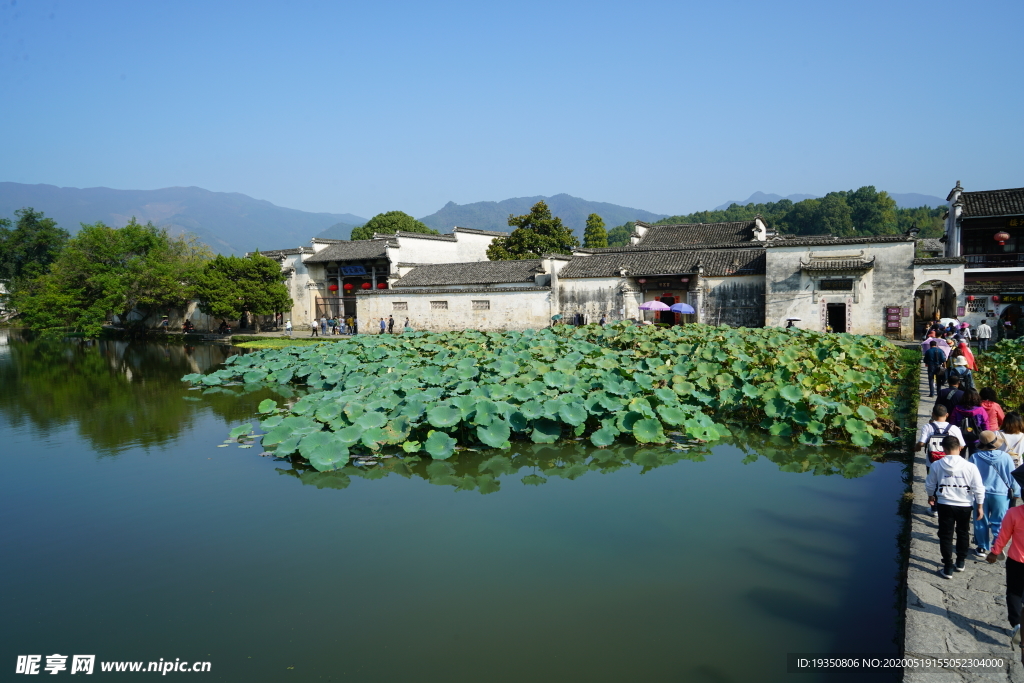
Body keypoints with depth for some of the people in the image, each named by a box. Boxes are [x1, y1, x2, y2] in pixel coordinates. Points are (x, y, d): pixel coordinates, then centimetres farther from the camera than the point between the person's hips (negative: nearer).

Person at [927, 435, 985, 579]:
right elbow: (979, 489, -8)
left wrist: (931, 496, 22)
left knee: (946, 536, 9)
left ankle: (948, 568, 11)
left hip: (944, 505, -1)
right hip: (965, 505, 1)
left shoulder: (937, 465, -11)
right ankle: (960, 562, 35)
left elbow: (929, 484, 2)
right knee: (963, 533, 22)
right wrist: (979, 506, 7)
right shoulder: (970, 466, -12)